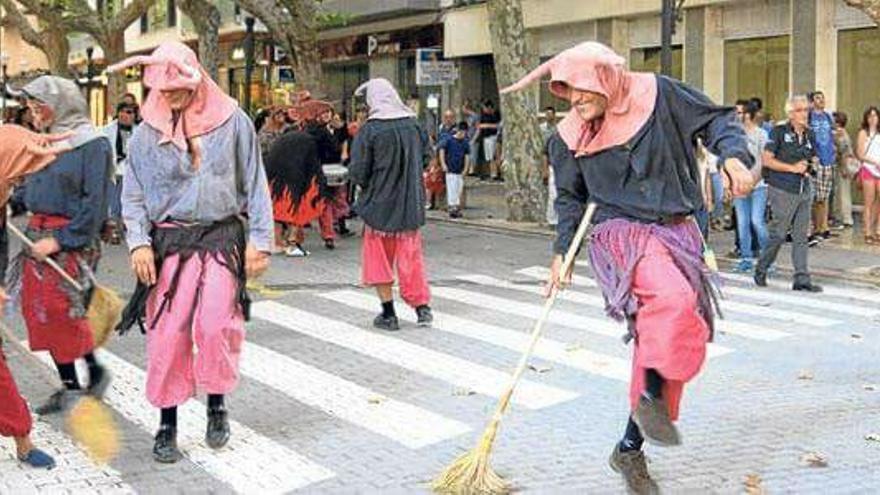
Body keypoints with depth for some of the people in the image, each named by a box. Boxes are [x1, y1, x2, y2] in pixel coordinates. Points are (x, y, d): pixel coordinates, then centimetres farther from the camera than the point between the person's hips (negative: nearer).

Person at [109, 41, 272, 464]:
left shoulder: (233, 122, -1)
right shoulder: (147, 133, 3)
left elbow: (255, 184, 3)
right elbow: (133, 195, 6)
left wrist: (259, 241, -1)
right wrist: (139, 242, -8)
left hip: (222, 238, -1)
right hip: (169, 242, 2)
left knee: (215, 325, -15)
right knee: (167, 332, -1)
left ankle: (216, 402, 11)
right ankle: (167, 423, 13)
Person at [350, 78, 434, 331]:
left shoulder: (370, 130, -15)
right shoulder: (413, 125, -3)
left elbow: (358, 171, -14)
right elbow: (426, 156, 8)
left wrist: (367, 185, 6)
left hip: (379, 204, -4)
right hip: (410, 204, 4)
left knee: (379, 259, 9)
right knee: (410, 256, 15)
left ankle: (388, 314, 11)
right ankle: (422, 307, 14)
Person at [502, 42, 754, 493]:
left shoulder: (659, 95, -5)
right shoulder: (570, 138, 0)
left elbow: (717, 119, 2)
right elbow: (571, 198, 14)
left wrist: (733, 155, -16)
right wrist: (561, 250, 7)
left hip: (677, 234, 3)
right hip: (620, 234, -3)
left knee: (666, 338, 6)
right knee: (672, 298, -34)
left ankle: (630, 448, 17)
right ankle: (651, 395, -15)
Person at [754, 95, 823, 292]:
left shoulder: (809, 135, 13)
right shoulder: (779, 132, -5)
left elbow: (814, 159, 25)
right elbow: (766, 160, -11)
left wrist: (812, 166, 1)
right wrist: (793, 167, -15)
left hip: (804, 190, 6)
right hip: (783, 190, -6)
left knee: (801, 236, 5)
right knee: (778, 234, -2)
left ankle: (802, 279, 5)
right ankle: (761, 269, 18)